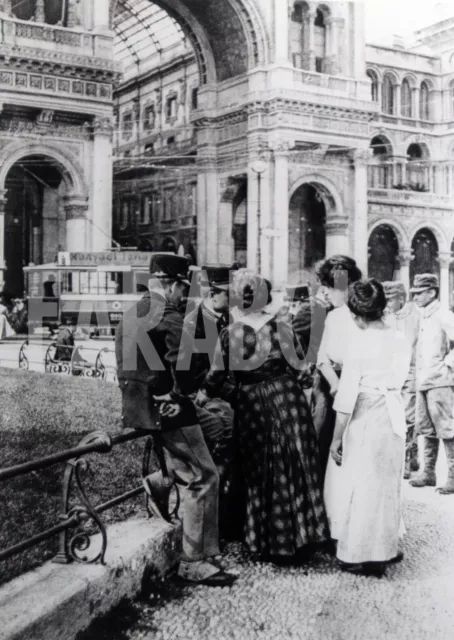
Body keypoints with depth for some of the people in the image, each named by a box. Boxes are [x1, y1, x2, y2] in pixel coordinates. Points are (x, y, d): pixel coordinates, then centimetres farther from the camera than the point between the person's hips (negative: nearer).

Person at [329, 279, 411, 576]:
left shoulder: (360, 345, -15)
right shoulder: (401, 340, -1)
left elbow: (346, 398, -13)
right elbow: (400, 378, 11)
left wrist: (337, 438, -6)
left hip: (367, 419, -5)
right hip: (395, 417, 5)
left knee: (363, 485, 6)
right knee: (388, 484, 18)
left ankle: (361, 555, 14)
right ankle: (387, 548, 29)